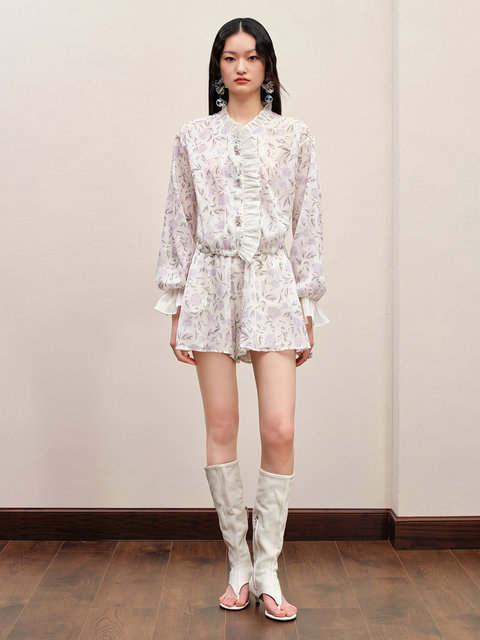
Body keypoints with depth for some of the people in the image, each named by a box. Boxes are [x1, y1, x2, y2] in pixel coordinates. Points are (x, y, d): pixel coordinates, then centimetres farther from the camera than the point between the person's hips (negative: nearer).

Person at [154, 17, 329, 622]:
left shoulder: (294, 136, 7)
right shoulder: (192, 137, 8)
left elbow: (307, 225, 6)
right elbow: (178, 224, 8)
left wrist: (308, 311, 3)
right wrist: (176, 309, 3)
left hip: (273, 283, 0)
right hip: (212, 283, 1)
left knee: (279, 430, -7)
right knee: (221, 429, 3)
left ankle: (266, 569, 10)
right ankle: (238, 563, 19)